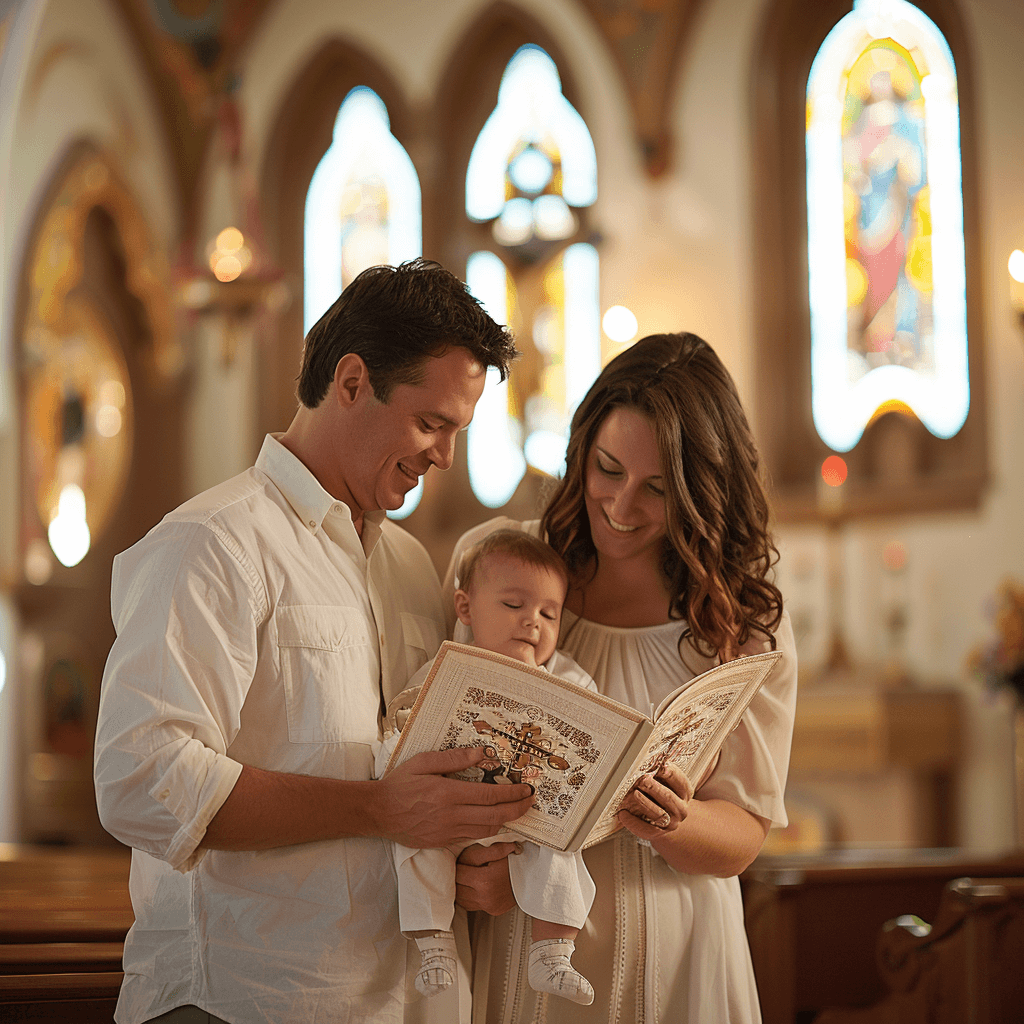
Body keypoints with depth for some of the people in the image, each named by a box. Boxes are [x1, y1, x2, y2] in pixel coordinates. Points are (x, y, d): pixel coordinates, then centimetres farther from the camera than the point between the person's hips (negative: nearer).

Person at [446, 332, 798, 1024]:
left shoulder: (748, 625, -3)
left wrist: (669, 825, -24)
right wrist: (472, 866, -15)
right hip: (511, 948, 1)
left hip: (665, 960, 0)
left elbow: (744, 837, -2)